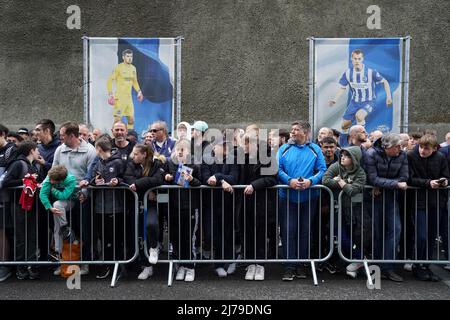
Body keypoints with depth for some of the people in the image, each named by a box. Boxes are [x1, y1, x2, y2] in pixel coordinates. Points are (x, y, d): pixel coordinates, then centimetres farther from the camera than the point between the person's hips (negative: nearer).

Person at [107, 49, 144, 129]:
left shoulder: (133, 68, 11)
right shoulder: (118, 67, -8)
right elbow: (109, 81, -8)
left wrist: (139, 91, 14)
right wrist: (110, 94, -15)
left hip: (129, 97, 6)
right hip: (119, 97, -6)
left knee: (131, 119, 7)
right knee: (117, 119, -7)